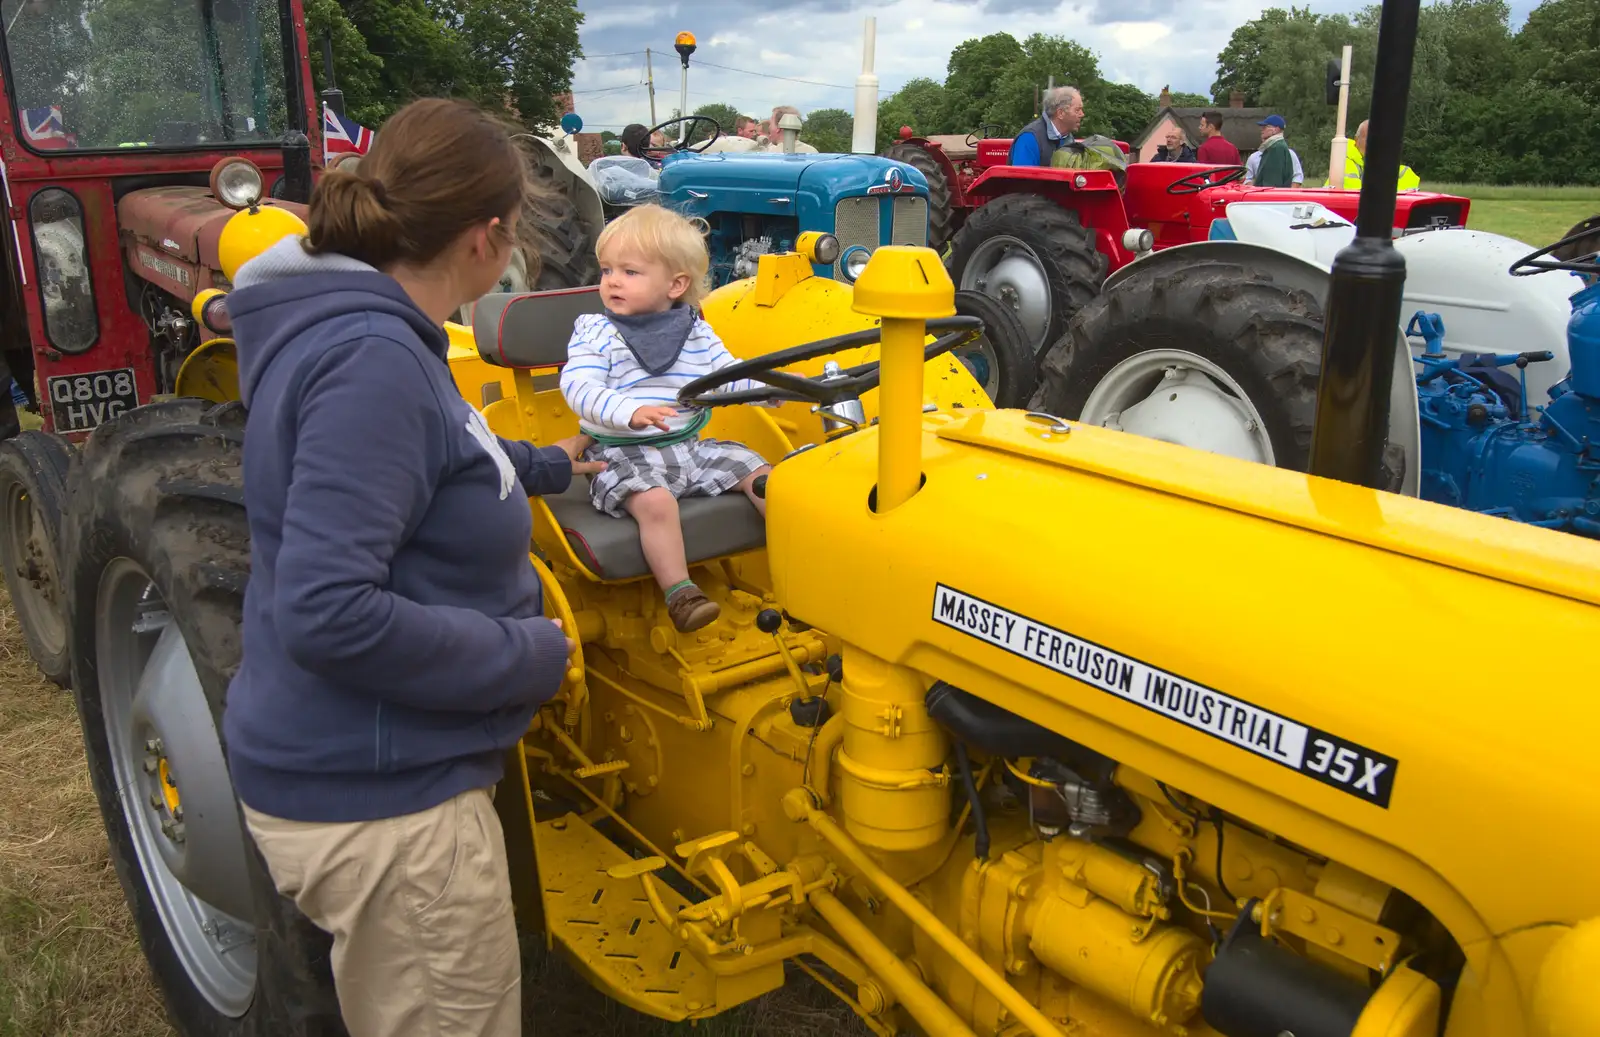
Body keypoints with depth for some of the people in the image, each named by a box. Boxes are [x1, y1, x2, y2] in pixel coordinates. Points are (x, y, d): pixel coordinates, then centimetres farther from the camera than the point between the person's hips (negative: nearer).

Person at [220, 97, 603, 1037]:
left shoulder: (372, 333, 6)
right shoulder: (371, 359, -24)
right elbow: (327, 613, -30)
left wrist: (545, 466, 30)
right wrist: (530, 655, -20)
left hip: (380, 773, 9)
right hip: (375, 800, -9)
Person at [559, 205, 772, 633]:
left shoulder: (698, 335, 7)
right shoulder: (594, 332, -4)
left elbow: (730, 377, 8)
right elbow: (578, 386, -17)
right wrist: (630, 412, -35)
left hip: (690, 447, 5)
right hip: (624, 454, -5)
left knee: (757, 472, -2)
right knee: (655, 500, -32)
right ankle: (679, 591, -26)